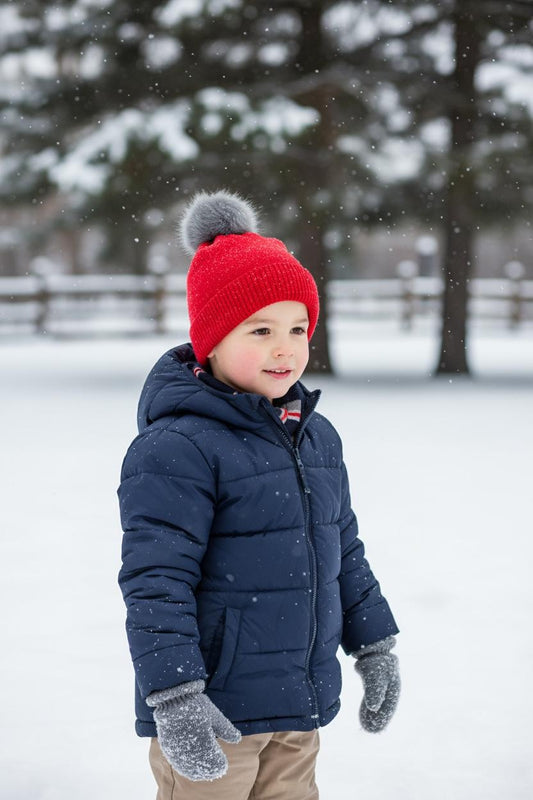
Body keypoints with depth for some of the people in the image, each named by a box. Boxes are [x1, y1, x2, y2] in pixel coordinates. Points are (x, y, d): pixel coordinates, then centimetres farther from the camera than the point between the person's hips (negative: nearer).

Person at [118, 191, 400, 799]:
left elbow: (344, 553, 21)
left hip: (298, 708, 8)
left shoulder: (318, 437, 10)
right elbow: (154, 583, -20)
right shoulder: (177, 450, -17)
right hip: (213, 714, -8)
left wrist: (374, 647, 20)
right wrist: (174, 699, -25)